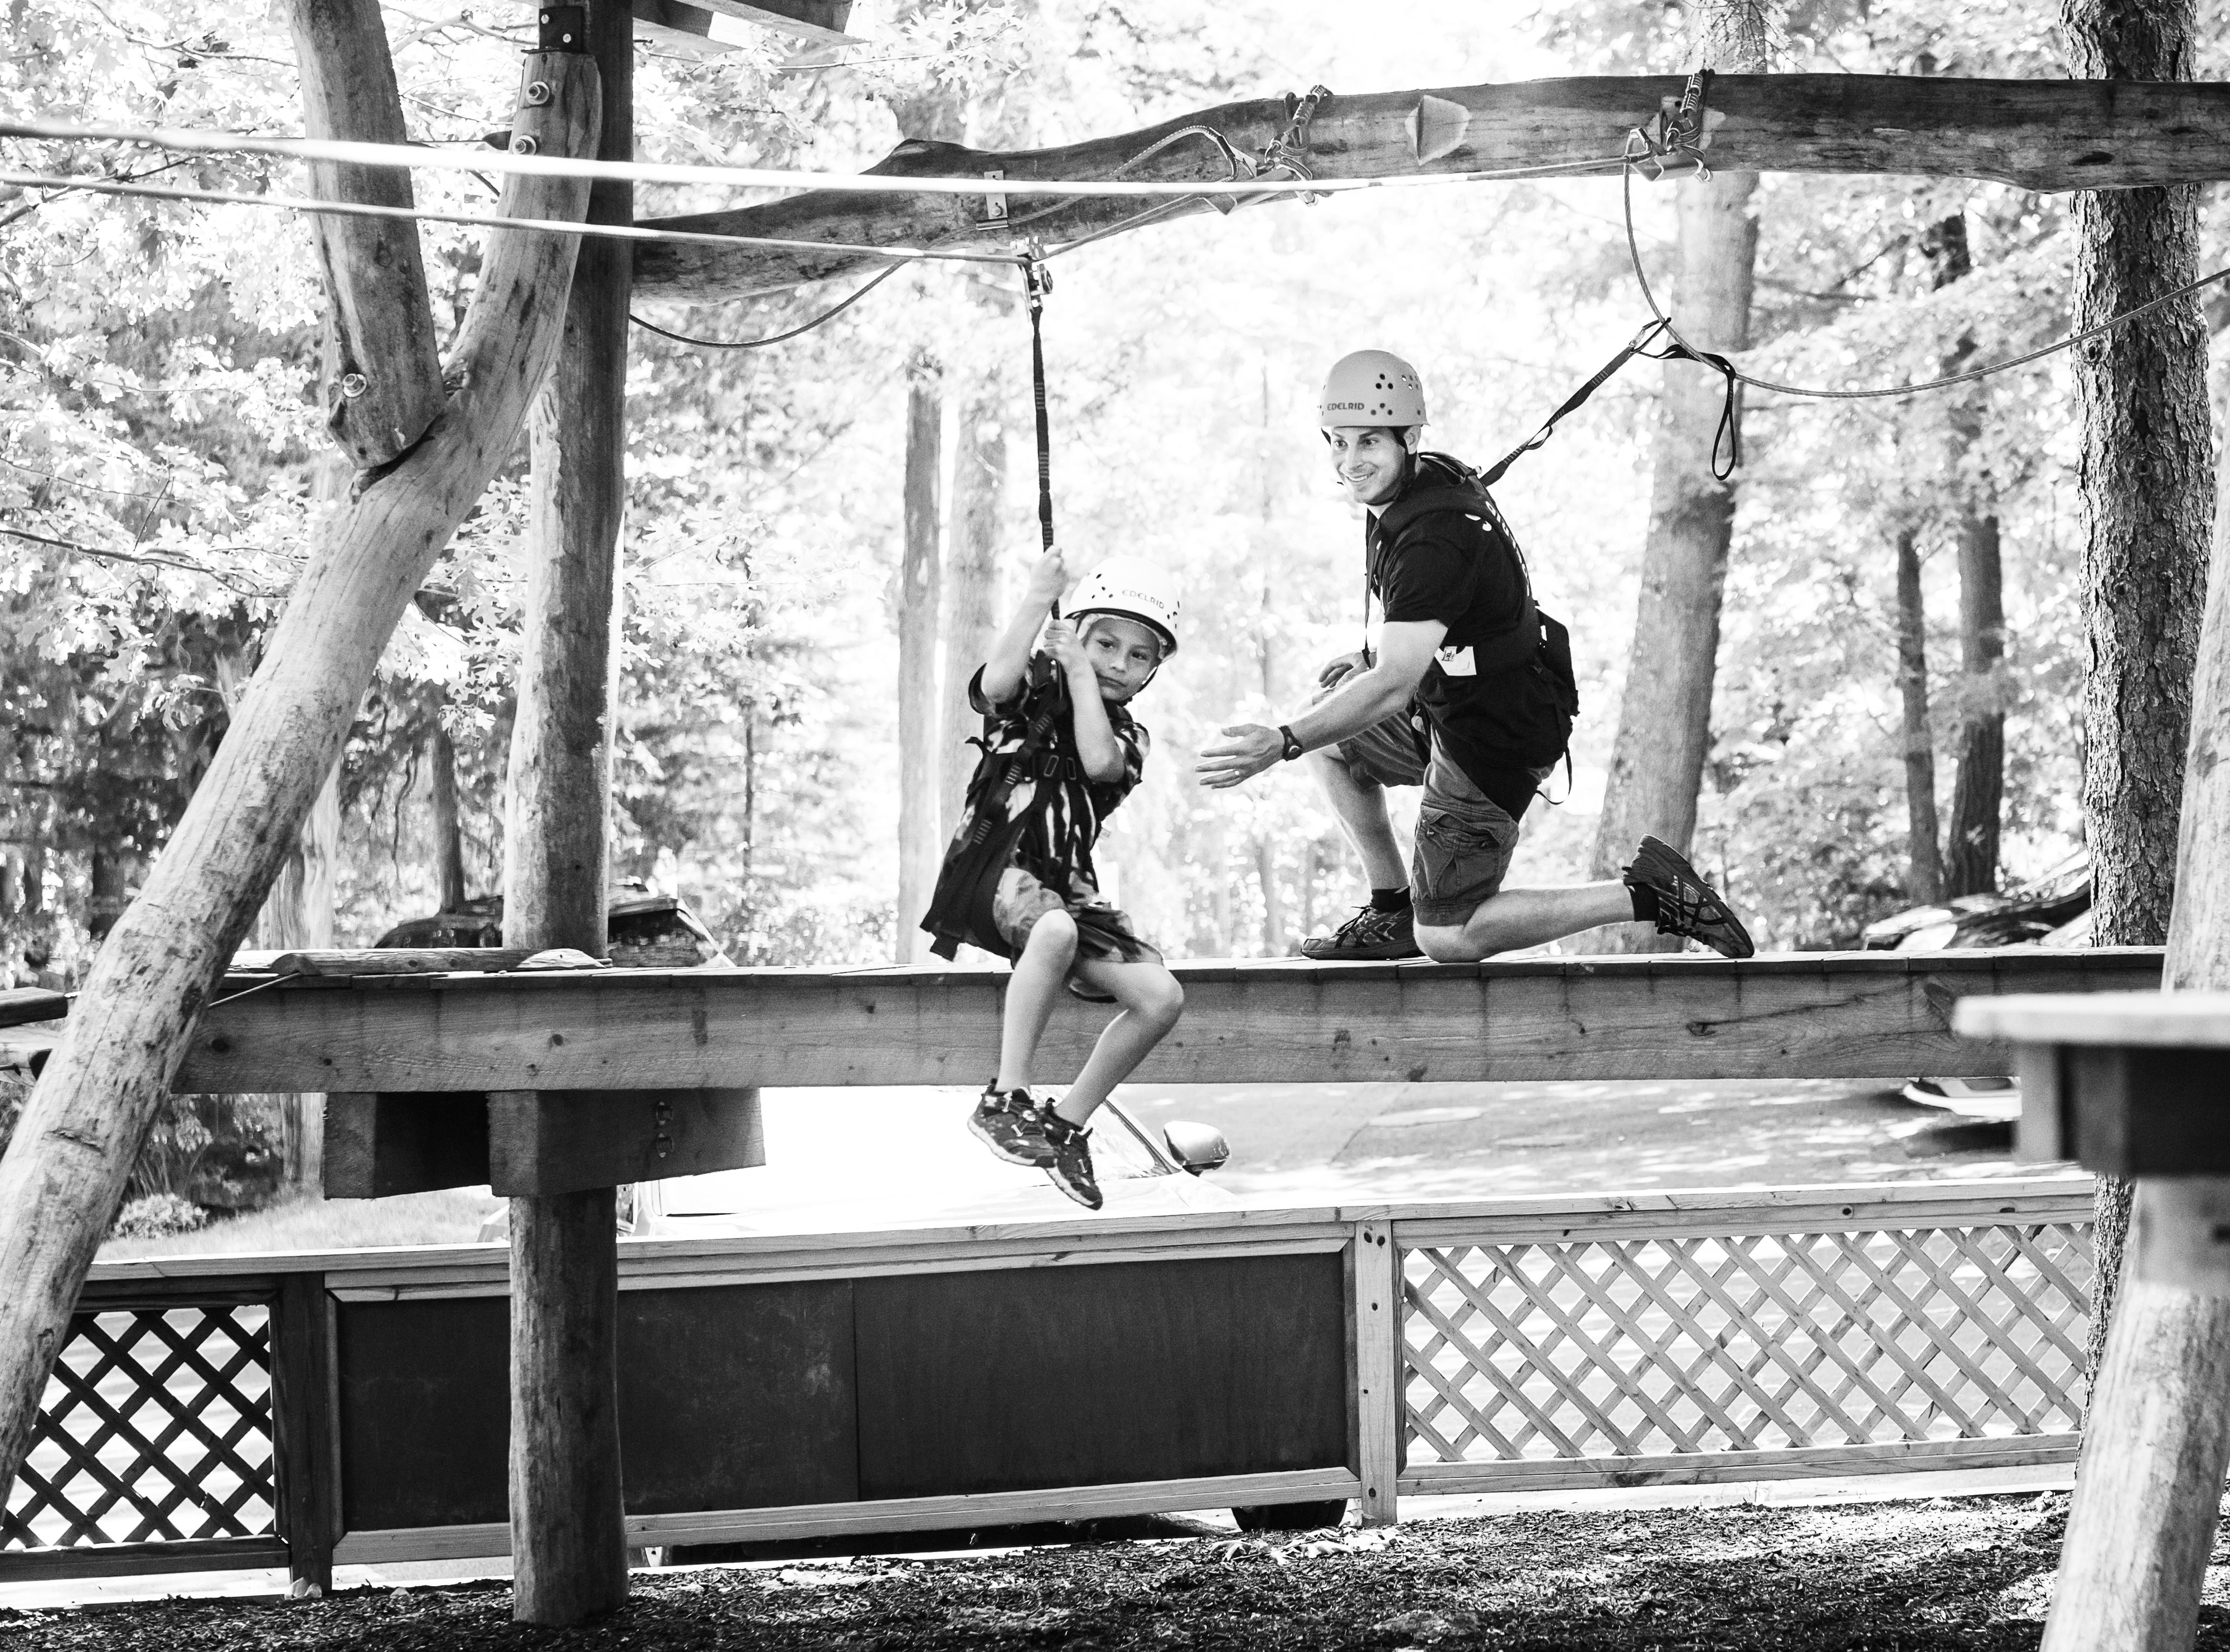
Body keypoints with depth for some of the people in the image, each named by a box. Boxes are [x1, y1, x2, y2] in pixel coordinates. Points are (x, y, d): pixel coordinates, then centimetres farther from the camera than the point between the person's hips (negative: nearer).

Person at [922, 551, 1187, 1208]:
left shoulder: (1126, 735, 15)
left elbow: (1100, 763, -11)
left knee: (1161, 996, -14)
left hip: (1065, 887, 5)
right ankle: (1005, 1101, -37)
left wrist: (1081, 674, -3)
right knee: (1053, 927, -41)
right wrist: (1038, 600, -13)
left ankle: (1067, 1123, 0)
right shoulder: (1035, 688, 6)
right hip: (990, 871, -5)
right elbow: (996, 682, -20)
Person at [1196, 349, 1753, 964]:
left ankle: (1646, 894, -1)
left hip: (1494, 740, -10)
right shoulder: (1430, 477, 2)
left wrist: (1282, 744, -40)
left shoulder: (1433, 542, -29)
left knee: (1448, 940, -5)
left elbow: (1393, 685, -35)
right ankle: (1393, 912, 23)